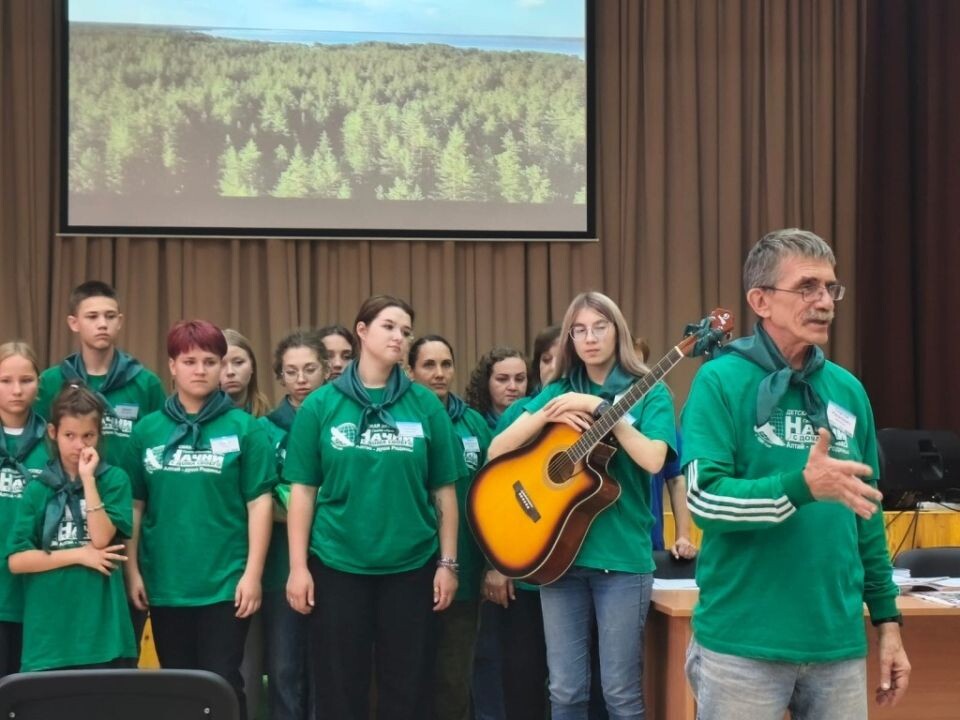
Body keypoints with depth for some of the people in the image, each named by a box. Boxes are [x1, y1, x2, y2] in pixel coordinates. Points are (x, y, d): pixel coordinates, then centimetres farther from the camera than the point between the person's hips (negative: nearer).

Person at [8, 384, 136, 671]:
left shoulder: (114, 479, 3)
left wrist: (88, 478, -11)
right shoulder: (37, 489, 5)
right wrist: (79, 554, -7)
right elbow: (16, 560, -1)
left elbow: (102, 539, -10)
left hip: (103, 632, -1)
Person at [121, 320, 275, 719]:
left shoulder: (244, 428, -3)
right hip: (164, 582, 3)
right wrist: (132, 569, 3)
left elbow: (260, 503, -4)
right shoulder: (147, 429, 4)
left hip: (225, 582, -3)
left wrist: (253, 573, -8)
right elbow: (134, 505, 7)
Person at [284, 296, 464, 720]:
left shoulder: (425, 405, 1)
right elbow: (303, 490, 0)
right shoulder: (320, 405, -1)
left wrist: (447, 562, 0)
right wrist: (298, 566, -4)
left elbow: (444, 490, 4)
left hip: (412, 566, 1)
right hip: (337, 565, -1)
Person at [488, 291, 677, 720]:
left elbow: (652, 460, -17)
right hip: (560, 553, 3)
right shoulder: (558, 392, 9)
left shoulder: (648, 393, 0)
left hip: (622, 555, -3)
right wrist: (548, 415, -12)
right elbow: (496, 452, 2)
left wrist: (600, 407, -17)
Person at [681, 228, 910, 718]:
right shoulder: (721, 381, -7)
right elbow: (704, 498, -16)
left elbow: (867, 513, 14)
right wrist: (803, 485, -27)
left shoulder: (847, 390, 8)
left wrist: (887, 618, 12)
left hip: (838, 644, 5)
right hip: (742, 646, -5)